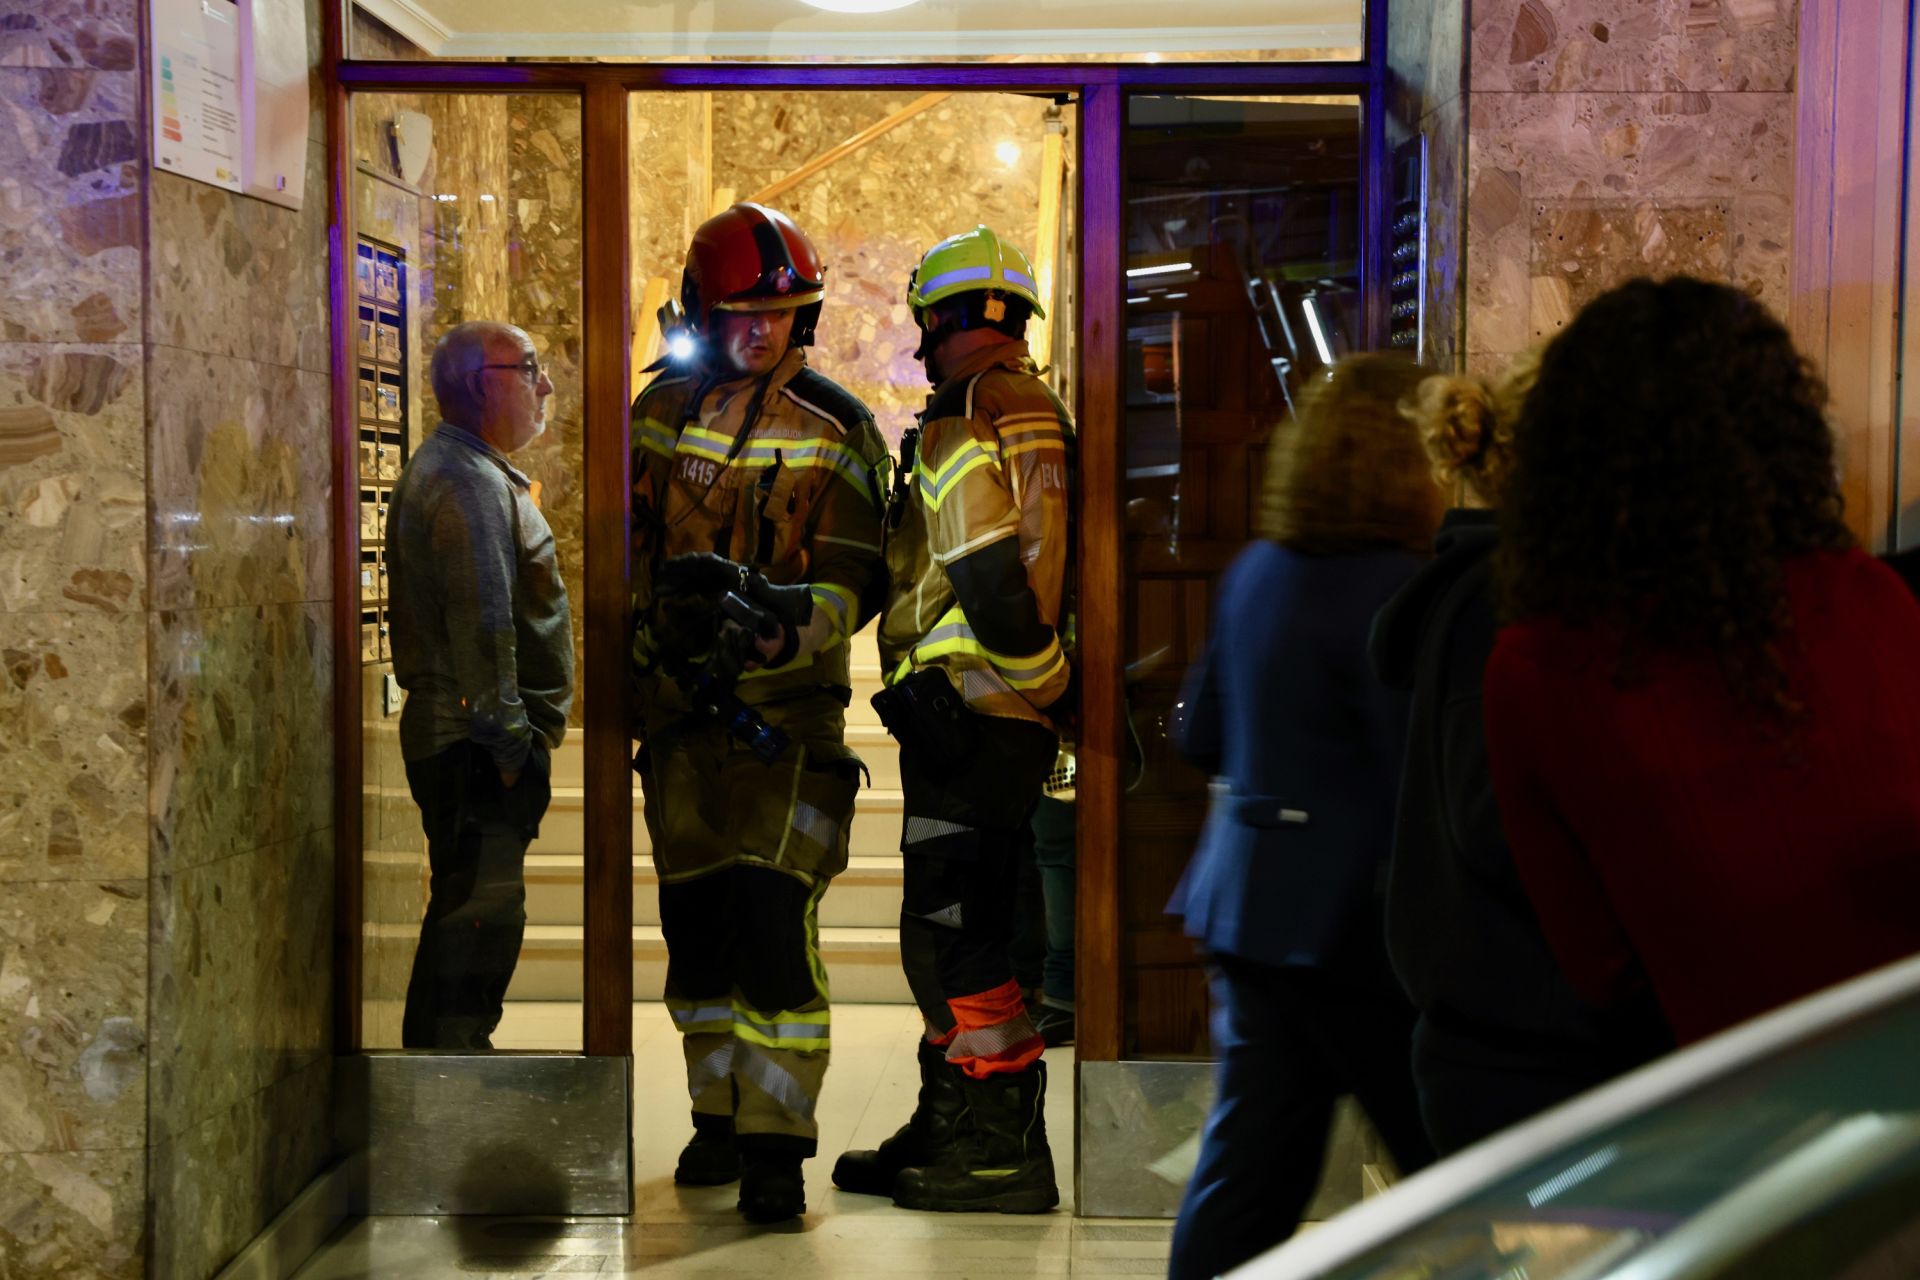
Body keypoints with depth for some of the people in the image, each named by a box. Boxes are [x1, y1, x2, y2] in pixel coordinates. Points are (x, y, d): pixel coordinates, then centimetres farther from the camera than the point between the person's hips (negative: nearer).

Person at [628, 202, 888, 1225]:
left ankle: (776, 1145, -6)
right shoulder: (660, 413, 7)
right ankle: (719, 1117, 24)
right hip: (678, 699, 4)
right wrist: (654, 632, 2)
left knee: (773, 911, -13)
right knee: (693, 914, 9)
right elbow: (630, 547, 13)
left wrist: (788, 632, -25)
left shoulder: (837, 431, -2)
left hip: (788, 704, -4)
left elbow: (848, 580, -7)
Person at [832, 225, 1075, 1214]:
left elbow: (992, 584, -21)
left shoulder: (965, 428, -13)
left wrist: (1050, 680, -13)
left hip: (967, 713, -10)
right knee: (954, 930, 16)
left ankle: (1002, 1151, -2)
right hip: (1009, 719, 10)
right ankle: (950, 1132, 24)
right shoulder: (1038, 415, 18)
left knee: (951, 931, -6)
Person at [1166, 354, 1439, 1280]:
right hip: (1355, 923, -8)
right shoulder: (1393, 589, -17)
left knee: (1248, 1171, 12)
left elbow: (1200, 734, 17)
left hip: (1251, 900, 8)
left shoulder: (1256, 570, 8)